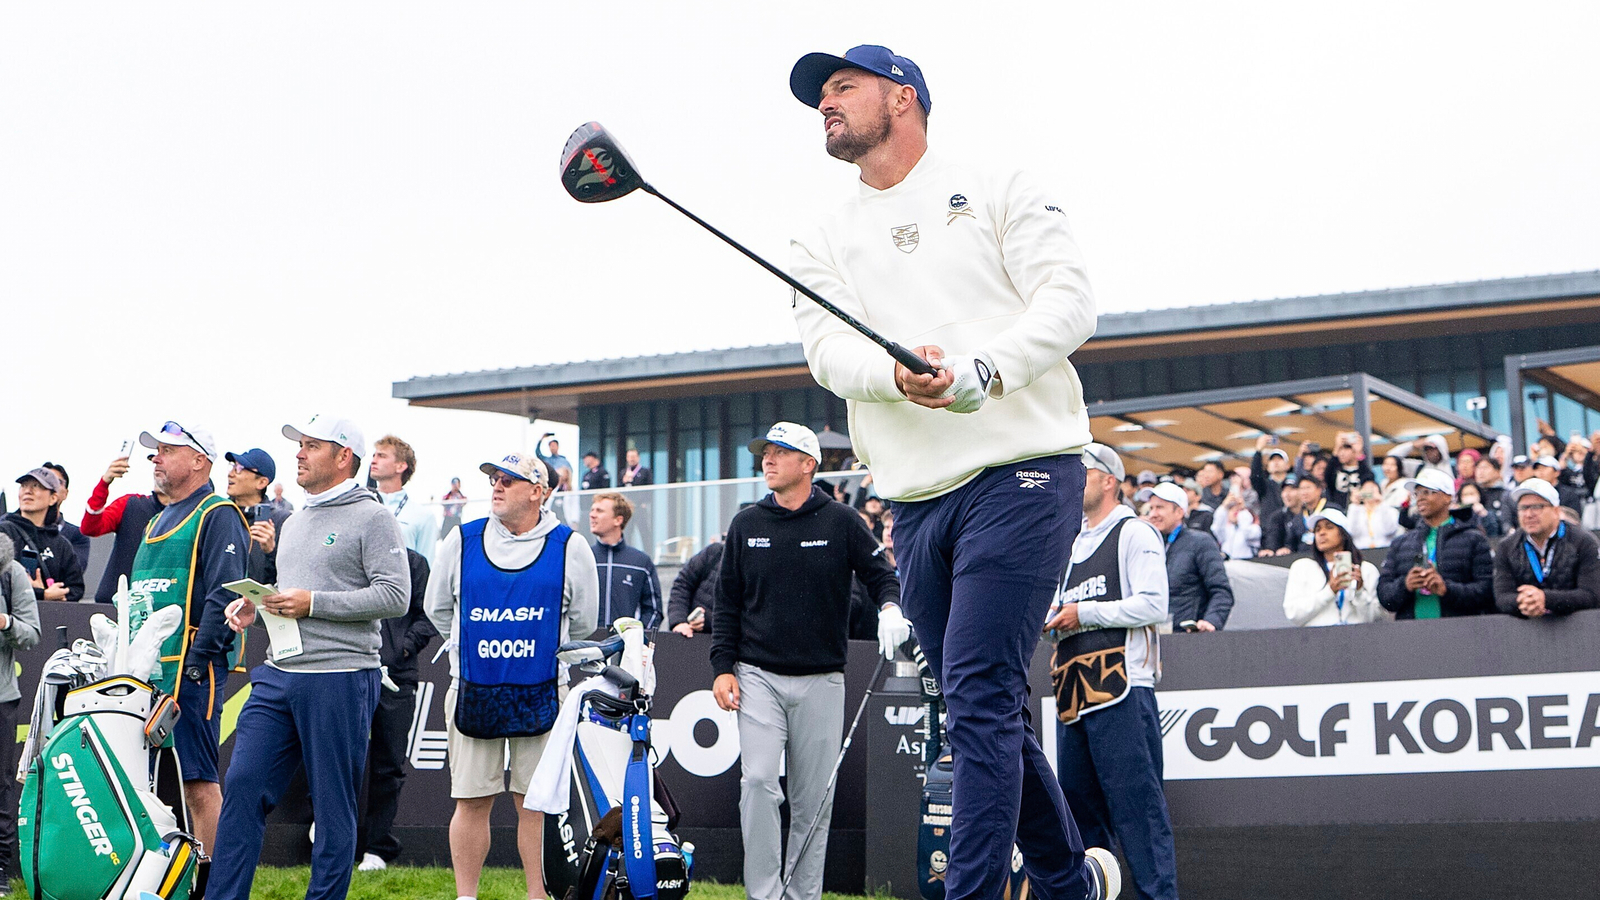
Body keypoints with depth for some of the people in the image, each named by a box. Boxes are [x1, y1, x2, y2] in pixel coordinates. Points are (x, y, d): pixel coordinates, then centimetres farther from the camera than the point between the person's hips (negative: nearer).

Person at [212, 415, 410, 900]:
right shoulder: (295, 523, 21)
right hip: (277, 675, 7)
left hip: (340, 680, -7)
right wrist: (254, 605, 10)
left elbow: (395, 596, -14)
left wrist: (313, 603, -16)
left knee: (334, 804, 0)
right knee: (242, 785, 0)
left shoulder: (372, 518, -4)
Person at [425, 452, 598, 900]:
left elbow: (582, 622, 12)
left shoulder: (569, 548, 1)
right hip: (473, 692, 1)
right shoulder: (461, 541, 5)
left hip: (541, 694, -1)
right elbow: (438, 608, 18)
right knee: (471, 801, 3)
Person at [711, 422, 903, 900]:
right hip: (758, 676, 0)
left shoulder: (840, 521, 3)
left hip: (822, 681, 0)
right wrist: (723, 667, 2)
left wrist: (890, 608, -18)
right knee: (758, 782, -14)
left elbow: (881, 574, 5)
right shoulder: (746, 525, 8)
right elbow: (728, 603, 11)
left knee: (813, 798, 4)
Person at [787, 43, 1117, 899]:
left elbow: (1068, 299, -4)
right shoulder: (823, 242, 18)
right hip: (916, 500, 5)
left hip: (1021, 470, -5)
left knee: (980, 696, -16)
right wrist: (896, 373, -22)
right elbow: (828, 347, 1)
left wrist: (982, 372, -21)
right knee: (986, 711, 10)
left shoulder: (997, 188, 7)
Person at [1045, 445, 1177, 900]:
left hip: (1121, 690, -8)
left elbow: (1153, 606, -11)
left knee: (1135, 803, -11)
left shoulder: (1135, 534, 0)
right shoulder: (1071, 544, 24)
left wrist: (1083, 614, -11)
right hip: (1073, 692, 8)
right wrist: (1051, 617, 9)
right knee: (1076, 802, 8)